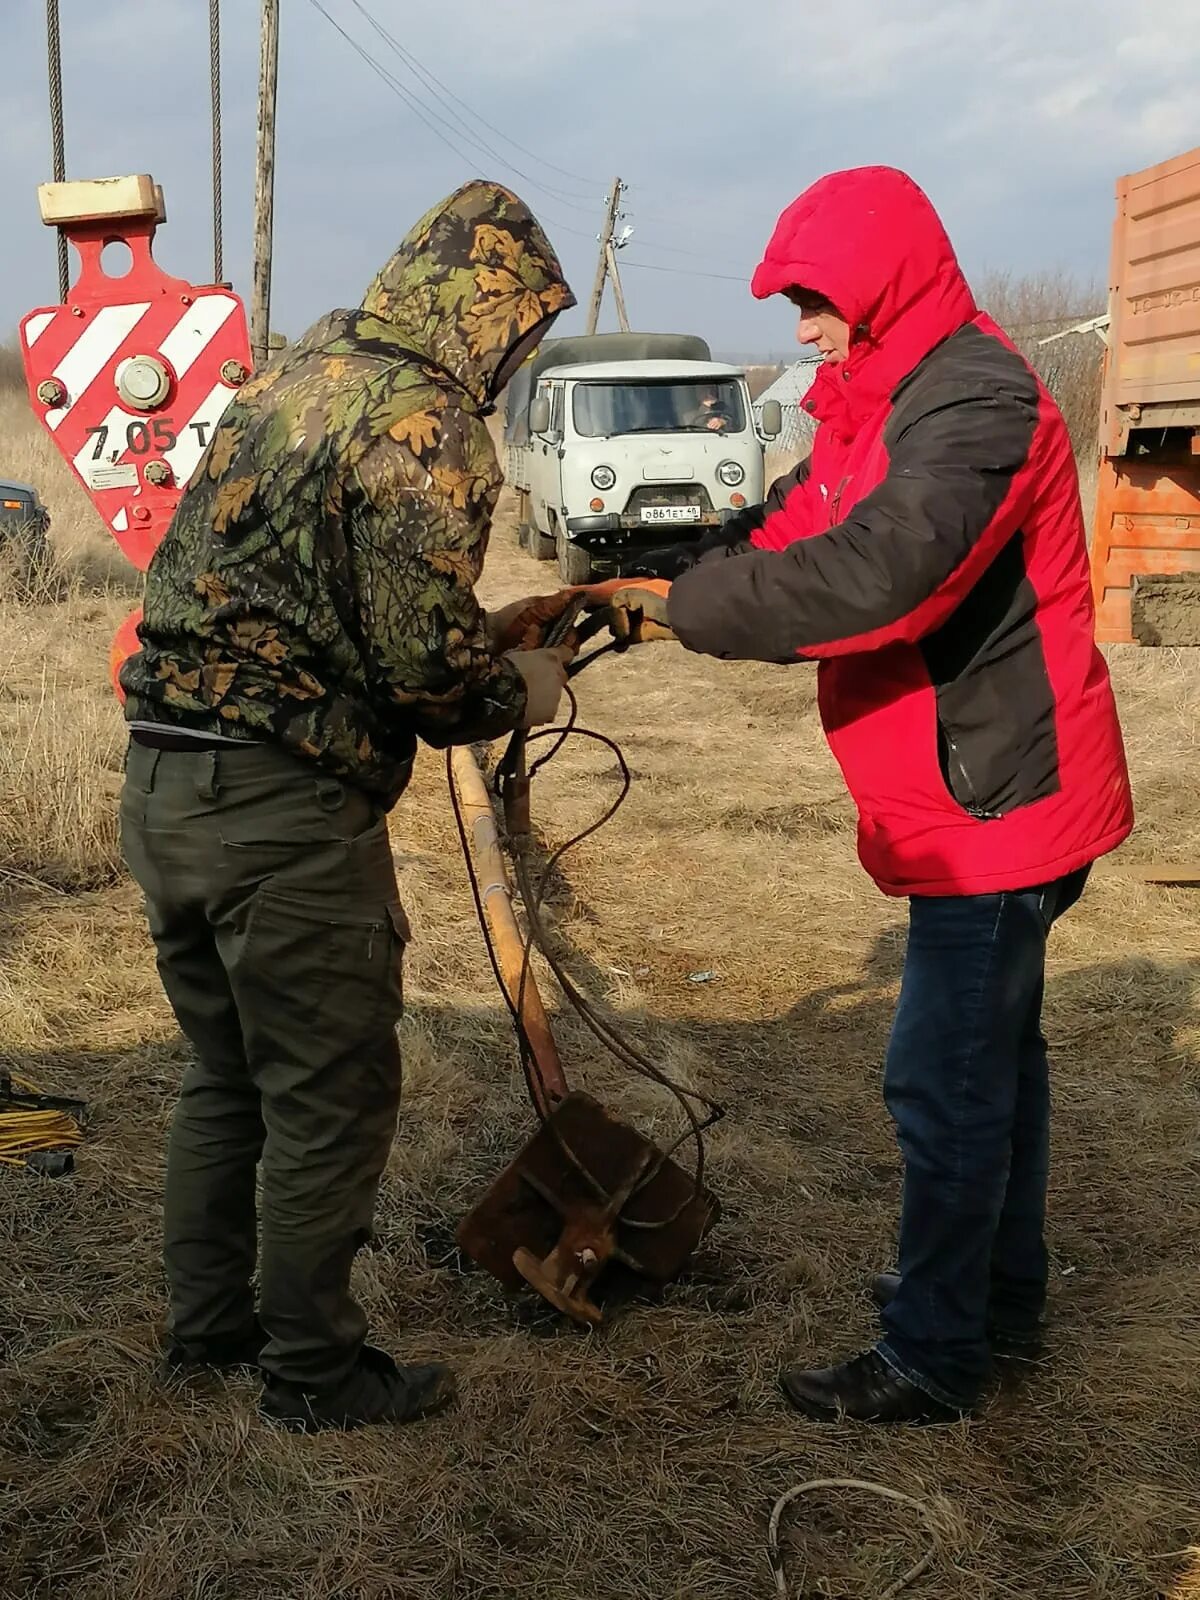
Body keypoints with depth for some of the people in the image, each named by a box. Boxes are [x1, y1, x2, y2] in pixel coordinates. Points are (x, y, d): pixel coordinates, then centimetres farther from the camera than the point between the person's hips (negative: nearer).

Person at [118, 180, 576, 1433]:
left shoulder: (294, 376, 14)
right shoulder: (422, 425, -14)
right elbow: (425, 661, -20)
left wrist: (482, 640, 17)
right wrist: (518, 690, 1)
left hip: (165, 777, 9)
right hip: (283, 810, -9)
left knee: (227, 1073, 22)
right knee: (331, 1099, 6)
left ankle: (206, 1325, 36)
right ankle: (314, 1372, 21)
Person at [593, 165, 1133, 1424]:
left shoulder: (974, 404, -21)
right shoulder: (884, 402, 13)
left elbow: (873, 573, -33)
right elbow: (786, 532, 10)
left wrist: (687, 607, -24)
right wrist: (645, 585, -4)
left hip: (995, 801, -11)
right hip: (988, 800, 11)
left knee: (944, 1083, -3)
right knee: (992, 1056, 20)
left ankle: (932, 1359, 11)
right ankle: (1002, 1294, 36)